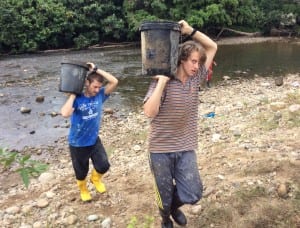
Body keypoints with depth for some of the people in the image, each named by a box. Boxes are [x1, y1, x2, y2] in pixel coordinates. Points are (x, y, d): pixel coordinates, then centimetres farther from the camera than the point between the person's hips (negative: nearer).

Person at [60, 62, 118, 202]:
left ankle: (96, 178, 35)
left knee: (103, 166, -1)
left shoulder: (100, 95, -9)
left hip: (94, 140, 3)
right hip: (77, 144, -3)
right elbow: (65, 113, -38)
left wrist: (96, 70, -21)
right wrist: (73, 94, -30)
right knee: (81, 172, 15)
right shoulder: (77, 99, -20)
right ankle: (83, 189, 47)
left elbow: (114, 82, -21)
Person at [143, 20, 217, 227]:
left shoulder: (196, 79, 0)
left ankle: (174, 206, 35)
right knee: (164, 195, 12)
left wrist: (190, 31, -6)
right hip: (161, 149, -3)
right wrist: (162, 82, -26)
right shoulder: (162, 81, -12)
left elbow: (213, 47, 3)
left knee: (193, 194, 0)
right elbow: (149, 112, -25)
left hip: (186, 148, 4)